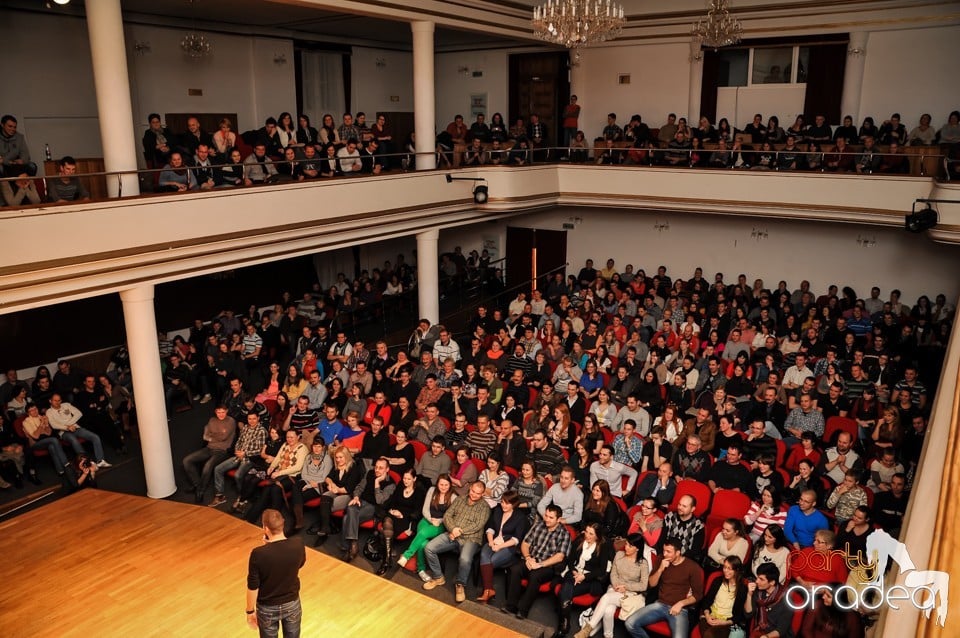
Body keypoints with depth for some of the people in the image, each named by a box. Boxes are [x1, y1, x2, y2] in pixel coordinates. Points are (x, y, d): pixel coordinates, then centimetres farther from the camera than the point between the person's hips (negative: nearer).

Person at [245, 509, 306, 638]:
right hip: (292, 604, 2)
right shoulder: (298, 544, -20)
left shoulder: (259, 554, -29)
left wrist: (250, 611, 0)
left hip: (267, 608, -2)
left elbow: (252, 587, -17)